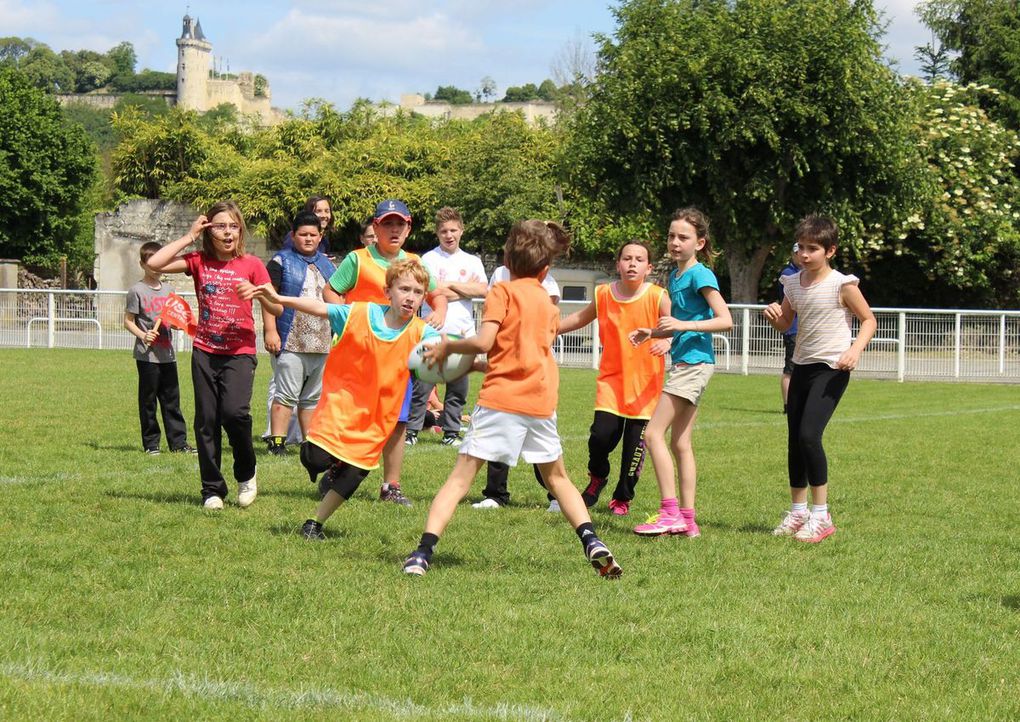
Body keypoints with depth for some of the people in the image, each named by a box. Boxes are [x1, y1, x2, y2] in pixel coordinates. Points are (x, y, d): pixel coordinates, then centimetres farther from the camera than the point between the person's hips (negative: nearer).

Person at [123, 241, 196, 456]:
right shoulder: (137, 291, -4)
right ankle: (150, 444, 8)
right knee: (148, 400, 1)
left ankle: (178, 442, 8)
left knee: (172, 399, 6)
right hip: (147, 355, -5)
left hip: (167, 353, 5)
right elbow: (128, 321, -3)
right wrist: (142, 335, -19)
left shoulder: (167, 289, 13)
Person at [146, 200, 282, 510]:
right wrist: (188, 237, -4)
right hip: (205, 353, 3)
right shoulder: (199, 262, 4)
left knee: (234, 411, -21)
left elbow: (277, 309, -1)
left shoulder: (251, 265, 0)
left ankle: (246, 473, 4)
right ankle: (212, 489, 12)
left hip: (240, 353, -3)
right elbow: (154, 263, -7)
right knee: (206, 421, 2)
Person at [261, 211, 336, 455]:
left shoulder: (327, 264, 19)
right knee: (287, 394, -10)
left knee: (313, 397, 11)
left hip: (321, 343, 6)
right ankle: (277, 442, -9)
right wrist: (270, 330, -16)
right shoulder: (281, 262, 0)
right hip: (290, 342, -6)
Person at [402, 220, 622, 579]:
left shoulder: (503, 291, -1)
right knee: (557, 477, 22)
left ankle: (424, 552, -14)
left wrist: (448, 346, 3)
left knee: (461, 475, -5)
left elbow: (484, 342, -13)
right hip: (542, 402, 5)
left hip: (501, 400, -5)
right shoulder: (548, 304, 17)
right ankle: (592, 544, 10)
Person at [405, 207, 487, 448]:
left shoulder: (472, 262, 14)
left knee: (458, 388, 6)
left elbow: (483, 291, -1)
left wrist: (451, 285, -6)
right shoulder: (429, 259, 3)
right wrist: (467, 289, -1)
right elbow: (433, 293, -10)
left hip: (463, 333, 4)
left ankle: (451, 433, 14)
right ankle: (411, 431, 1)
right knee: (422, 385, -6)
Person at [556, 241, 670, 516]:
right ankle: (597, 478, 21)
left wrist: (667, 342, -30)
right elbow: (580, 319, 20)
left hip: (645, 382, -2)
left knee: (635, 443, 0)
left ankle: (623, 497, 21)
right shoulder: (604, 295, 1)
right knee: (601, 434, -11)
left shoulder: (657, 297, -8)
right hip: (611, 378, 2)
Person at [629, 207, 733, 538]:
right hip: (684, 363, 9)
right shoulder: (674, 276, 15)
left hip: (694, 361, -9)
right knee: (680, 442, 8)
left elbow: (725, 320, -17)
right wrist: (650, 333, 8)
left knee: (653, 433, -12)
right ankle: (687, 519, 10)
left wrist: (683, 324, -24)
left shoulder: (700, 275, -11)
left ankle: (670, 513, -12)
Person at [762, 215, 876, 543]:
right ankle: (797, 513, 21)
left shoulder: (842, 285, -11)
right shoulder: (793, 284, 6)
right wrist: (773, 316, -5)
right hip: (802, 366, 7)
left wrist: (855, 349, -19)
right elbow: (784, 325, 18)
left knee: (809, 435, -18)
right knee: (794, 440, 8)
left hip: (831, 369, -7)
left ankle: (821, 515, -10)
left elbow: (869, 320, -3)